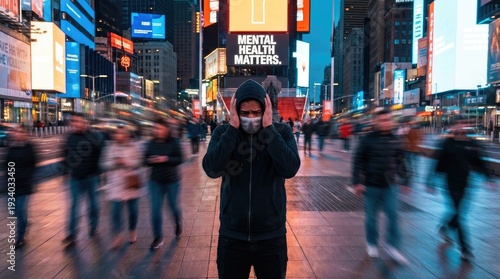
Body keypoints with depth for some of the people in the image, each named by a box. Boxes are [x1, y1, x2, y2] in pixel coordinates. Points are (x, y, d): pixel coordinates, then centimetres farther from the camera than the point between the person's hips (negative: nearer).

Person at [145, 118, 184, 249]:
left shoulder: (173, 142, -11)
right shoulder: (151, 143, -2)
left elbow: (179, 159, -13)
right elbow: (145, 160, 4)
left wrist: (166, 159, -26)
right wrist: (150, 161, -18)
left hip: (172, 180, -2)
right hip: (156, 181, 2)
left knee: (173, 206, 13)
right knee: (155, 210, 1)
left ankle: (178, 222, 47)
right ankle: (158, 238, 15)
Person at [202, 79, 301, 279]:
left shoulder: (282, 132, -5)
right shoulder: (223, 132, -3)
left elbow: (290, 169, -20)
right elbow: (212, 169, -18)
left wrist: (268, 128, -20)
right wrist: (232, 128, -20)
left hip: (272, 236, 0)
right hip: (231, 236, 1)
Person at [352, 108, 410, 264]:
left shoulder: (395, 140, 3)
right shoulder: (368, 139, -9)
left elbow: (400, 162, 13)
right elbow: (358, 161, -8)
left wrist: (404, 181, 14)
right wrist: (357, 182, -12)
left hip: (390, 186, 3)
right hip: (371, 186, -3)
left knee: (393, 216, 2)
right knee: (371, 216, 10)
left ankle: (392, 247, 16)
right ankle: (371, 244, 28)